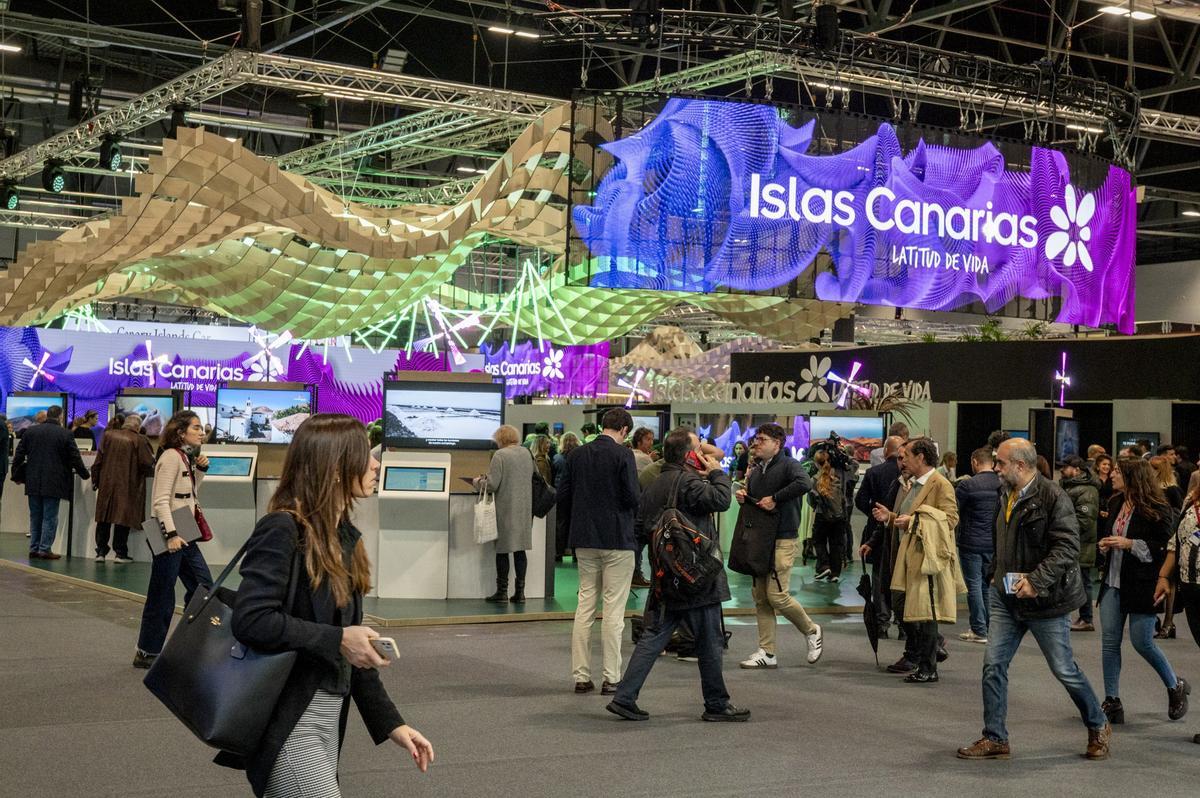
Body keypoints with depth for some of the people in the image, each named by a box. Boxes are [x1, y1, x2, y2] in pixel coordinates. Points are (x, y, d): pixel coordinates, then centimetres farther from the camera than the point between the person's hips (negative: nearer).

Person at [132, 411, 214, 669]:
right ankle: (147, 653, 7)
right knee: (162, 596, -2)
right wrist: (171, 534, -28)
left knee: (203, 585, 12)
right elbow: (160, 501, -21)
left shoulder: (185, 457, 13)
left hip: (183, 535, 10)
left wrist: (200, 469, 9)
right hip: (170, 535, -10)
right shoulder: (171, 457, -15)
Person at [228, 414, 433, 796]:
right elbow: (250, 621, -24)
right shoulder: (283, 530, -12)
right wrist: (337, 640, -20)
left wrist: (390, 724, 12)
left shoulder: (344, 538, 12)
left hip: (328, 718, 9)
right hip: (286, 722, -8)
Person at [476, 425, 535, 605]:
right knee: (520, 549, 9)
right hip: (524, 508, 6)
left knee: (503, 550, 3)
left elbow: (492, 485, -15)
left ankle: (502, 592, 6)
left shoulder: (500, 455, -13)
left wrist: (479, 482, 6)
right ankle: (520, 591, 10)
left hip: (506, 508, -6)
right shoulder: (526, 453, 8)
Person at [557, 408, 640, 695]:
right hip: (617, 539, -5)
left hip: (584, 539, 5)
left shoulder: (577, 454, 5)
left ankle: (581, 676, 12)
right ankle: (611, 678, 1)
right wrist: (633, 507, 7)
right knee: (614, 610, 0)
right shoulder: (622, 454, -11)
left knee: (585, 606, 10)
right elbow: (632, 497, -15)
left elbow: (563, 497, 7)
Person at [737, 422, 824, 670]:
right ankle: (767, 653, 11)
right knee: (760, 596, 6)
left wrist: (775, 498, -25)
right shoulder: (756, 470, 16)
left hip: (782, 540, -8)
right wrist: (743, 498, 4)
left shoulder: (788, 465, -9)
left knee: (777, 595, -10)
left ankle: (812, 631, 15)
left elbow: (805, 483, -29)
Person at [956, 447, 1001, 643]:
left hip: (972, 543, -5)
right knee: (988, 585, 14)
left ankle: (979, 630, 0)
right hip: (994, 544, 5)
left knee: (974, 585, 0)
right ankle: (991, 627, 17)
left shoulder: (968, 485, -13)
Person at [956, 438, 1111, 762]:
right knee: (993, 665, 1)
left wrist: (1036, 580, -27)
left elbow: (1067, 547, -22)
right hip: (1006, 596, 7)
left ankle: (1099, 728, 25)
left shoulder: (1053, 497, -17)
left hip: (1043, 600, -7)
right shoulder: (1007, 494, 9)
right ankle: (995, 739, 9)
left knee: (1064, 669, 4)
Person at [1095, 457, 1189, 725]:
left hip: (1141, 586, -7)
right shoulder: (1116, 504, 10)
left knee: (1142, 643, -2)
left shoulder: (1157, 510, -12)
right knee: (1109, 641, 2)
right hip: (1113, 582, 7)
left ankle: (1176, 687, 24)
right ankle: (1112, 702, 8)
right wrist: (1105, 545, 4)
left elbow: (1165, 548, -15)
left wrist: (1129, 544, -21)